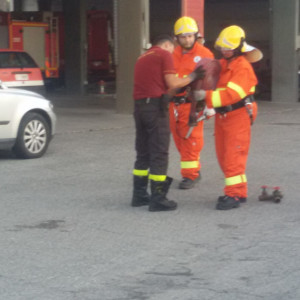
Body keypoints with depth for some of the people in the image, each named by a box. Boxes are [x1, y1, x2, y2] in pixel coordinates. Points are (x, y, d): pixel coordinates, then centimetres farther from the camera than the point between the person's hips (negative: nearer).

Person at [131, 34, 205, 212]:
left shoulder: (143, 58, 23)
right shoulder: (165, 55, 0)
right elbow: (172, 84, -8)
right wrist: (192, 77, 4)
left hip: (139, 105, 7)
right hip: (156, 105, -7)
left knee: (143, 153, 14)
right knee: (159, 154, -4)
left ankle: (139, 195, 18)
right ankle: (158, 199, -4)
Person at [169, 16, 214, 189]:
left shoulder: (204, 54, -5)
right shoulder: (173, 55, 9)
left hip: (192, 104, -5)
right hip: (175, 104, 5)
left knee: (191, 139, -3)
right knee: (180, 139, 11)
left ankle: (190, 175, 4)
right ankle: (194, 170, 26)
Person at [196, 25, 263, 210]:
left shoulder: (243, 67, -16)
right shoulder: (222, 64, 12)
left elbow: (232, 93, -27)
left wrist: (208, 96, -32)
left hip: (238, 116, -9)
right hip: (222, 116, 9)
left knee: (233, 156, -10)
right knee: (223, 156, 12)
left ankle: (235, 194, -6)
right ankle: (237, 190, 21)